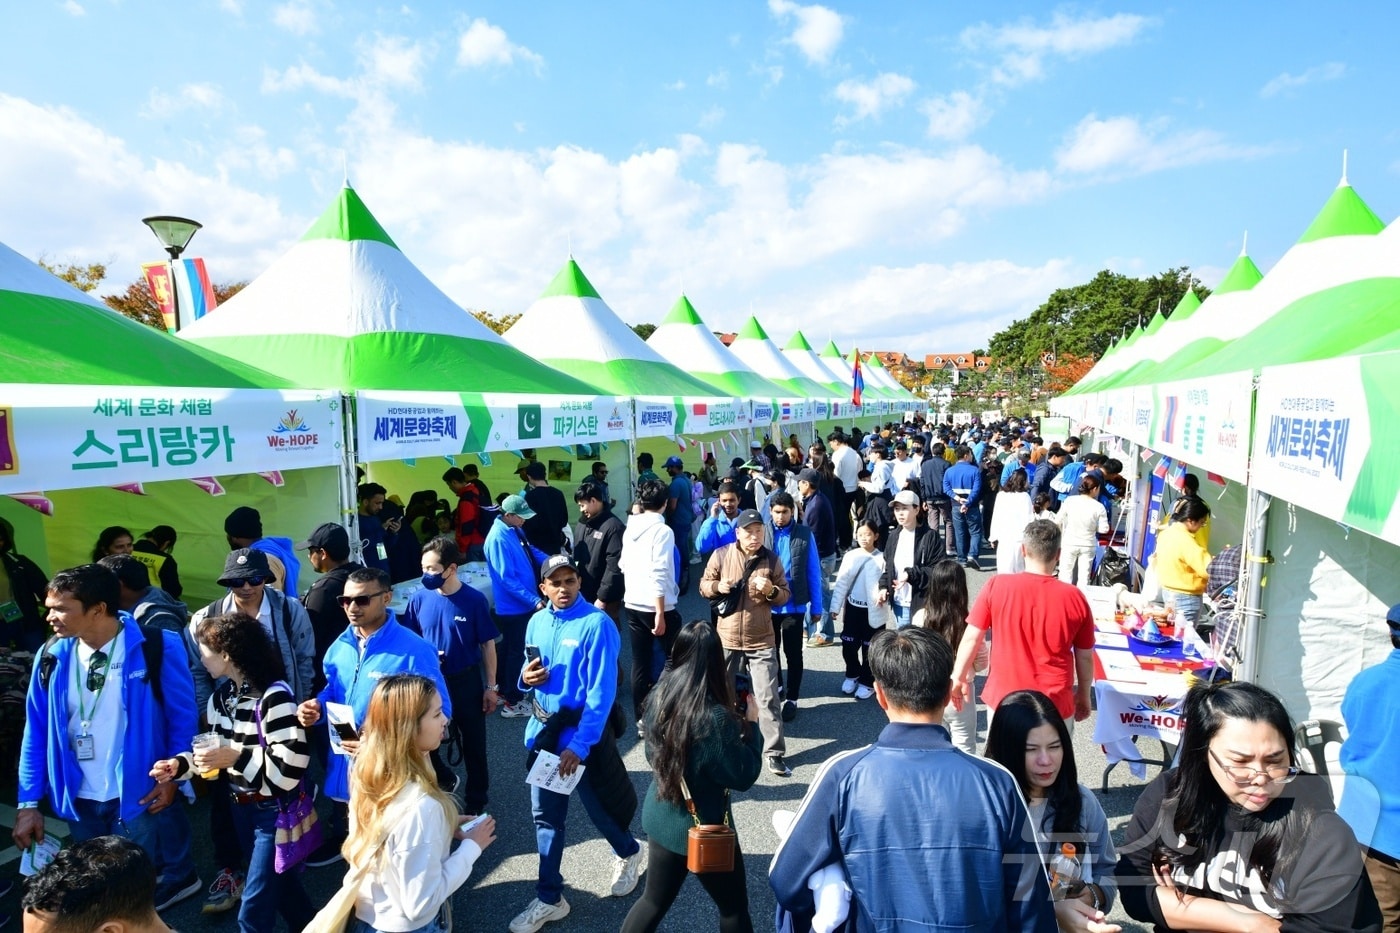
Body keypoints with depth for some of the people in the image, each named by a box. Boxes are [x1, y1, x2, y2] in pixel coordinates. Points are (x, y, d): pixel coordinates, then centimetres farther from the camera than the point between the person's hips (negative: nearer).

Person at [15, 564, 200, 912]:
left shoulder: (157, 648, -17)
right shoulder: (52, 657, -5)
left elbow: (183, 717, -9)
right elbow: (37, 732, 3)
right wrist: (29, 802, 1)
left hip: (138, 796, -4)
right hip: (79, 800, 5)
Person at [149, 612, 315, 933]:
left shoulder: (274, 696, -25)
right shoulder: (220, 696, 3)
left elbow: (291, 765, -28)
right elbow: (216, 750, 11)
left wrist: (236, 758, -27)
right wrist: (180, 764, -6)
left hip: (273, 810, -8)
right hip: (240, 807, 8)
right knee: (277, 882, 24)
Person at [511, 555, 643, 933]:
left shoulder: (596, 624, -20)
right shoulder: (537, 622, 0)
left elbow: (601, 693, -22)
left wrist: (579, 745, -25)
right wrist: (526, 678, -10)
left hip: (583, 729, -5)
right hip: (544, 727, 5)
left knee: (598, 806, 14)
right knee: (545, 813, 12)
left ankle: (629, 853, 44)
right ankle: (549, 898, 29)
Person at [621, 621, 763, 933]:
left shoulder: (658, 697, -9)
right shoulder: (716, 718, -30)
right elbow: (743, 775, -19)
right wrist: (751, 724, -8)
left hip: (661, 819, 6)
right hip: (704, 828, -6)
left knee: (654, 901, 24)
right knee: (734, 908, 18)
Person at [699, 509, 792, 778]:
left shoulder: (771, 559, -2)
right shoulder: (721, 555, -4)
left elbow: (785, 595, 4)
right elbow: (704, 585, 5)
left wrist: (772, 591, -17)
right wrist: (717, 586, -16)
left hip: (762, 641, -1)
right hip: (727, 639, 1)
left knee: (768, 698, 0)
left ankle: (774, 753, 11)